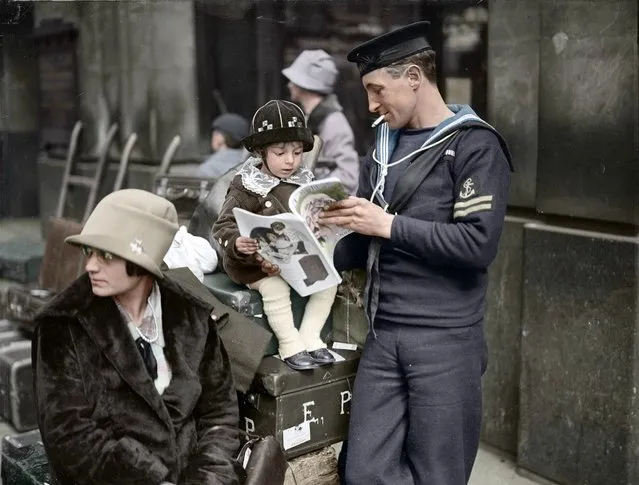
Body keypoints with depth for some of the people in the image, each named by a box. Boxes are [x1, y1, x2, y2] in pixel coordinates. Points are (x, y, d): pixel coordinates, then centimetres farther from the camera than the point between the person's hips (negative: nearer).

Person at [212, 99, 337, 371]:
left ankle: (310, 337, 2)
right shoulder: (245, 188, -7)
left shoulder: (304, 183, 8)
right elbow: (223, 226, -10)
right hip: (258, 263, -5)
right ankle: (289, 344, -10)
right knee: (276, 287, -30)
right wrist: (237, 243, -31)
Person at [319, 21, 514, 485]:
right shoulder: (383, 147, 14)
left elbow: (478, 244, -18)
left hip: (445, 341, -6)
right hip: (383, 337, 6)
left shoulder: (475, 146, -7)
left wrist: (389, 224, -16)